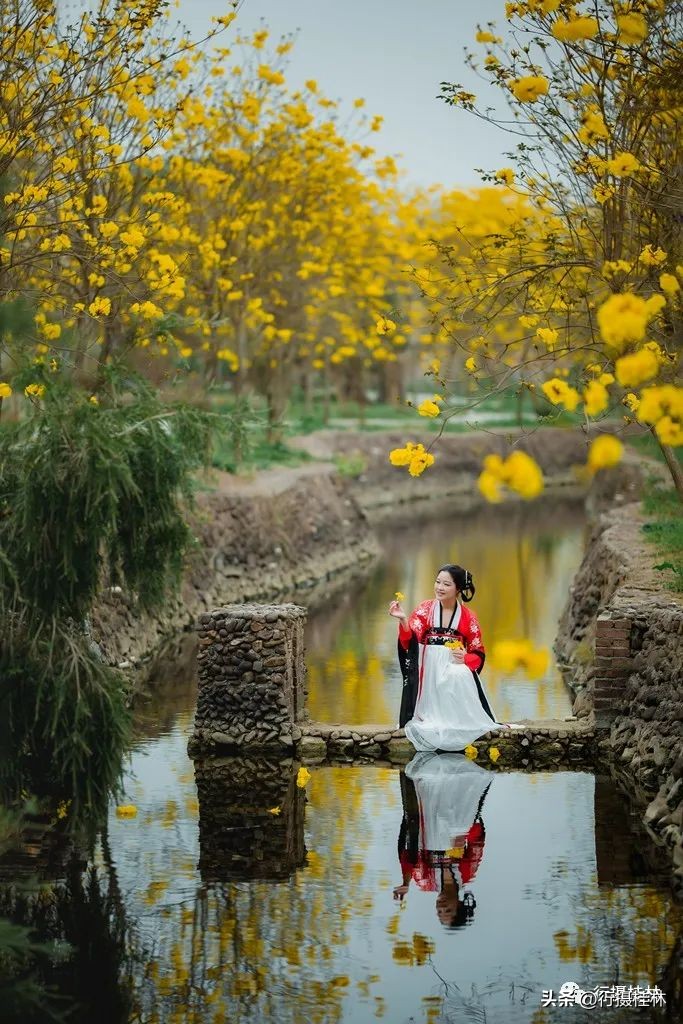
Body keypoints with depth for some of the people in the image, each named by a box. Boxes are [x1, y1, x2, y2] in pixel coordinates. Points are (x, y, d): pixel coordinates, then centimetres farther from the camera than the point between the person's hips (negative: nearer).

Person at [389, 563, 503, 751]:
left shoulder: (468, 617, 5)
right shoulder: (425, 609, 4)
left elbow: (478, 653, 8)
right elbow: (410, 642, -7)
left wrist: (465, 658, -14)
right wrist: (403, 620, -24)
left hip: (456, 668, 1)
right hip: (428, 670, -1)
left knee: (459, 677, -32)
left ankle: (459, 723, -20)